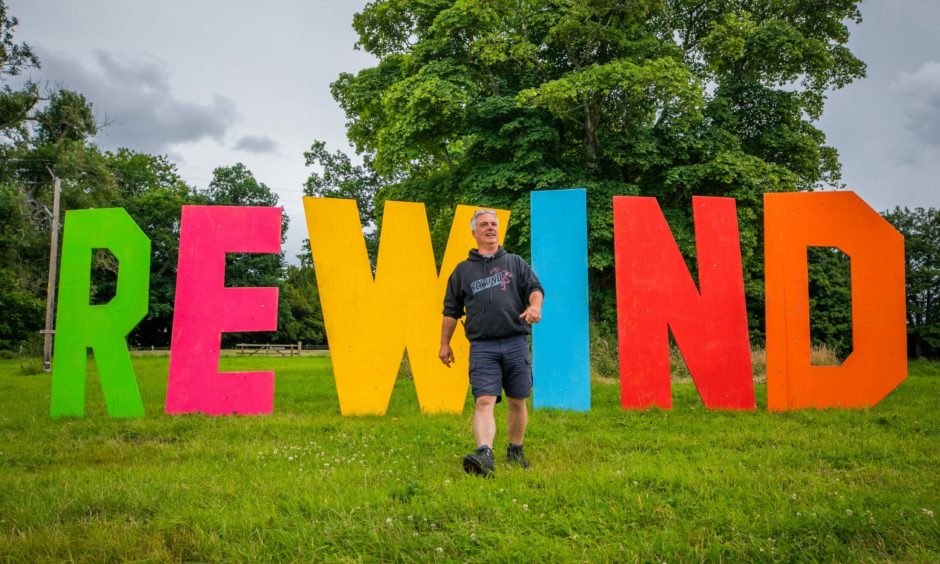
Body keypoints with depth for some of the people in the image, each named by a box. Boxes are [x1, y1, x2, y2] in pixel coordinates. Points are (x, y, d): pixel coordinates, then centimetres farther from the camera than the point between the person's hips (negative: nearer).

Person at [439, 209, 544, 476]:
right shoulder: (463, 270, 15)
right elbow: (451, 311, 18)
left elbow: (535, 288, 7)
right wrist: (445, 344, 16)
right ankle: (484, 454, -25)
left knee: (517, 402, 8)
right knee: (484, 401, -15)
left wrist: (535, 306, -16)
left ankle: (515, 451, 23)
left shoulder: (515, 262, 16)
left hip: (516, 342, 1)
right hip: (482, 346, -1)